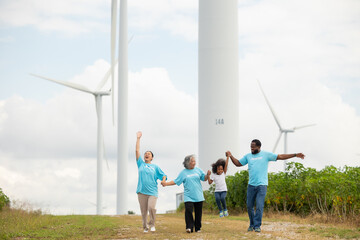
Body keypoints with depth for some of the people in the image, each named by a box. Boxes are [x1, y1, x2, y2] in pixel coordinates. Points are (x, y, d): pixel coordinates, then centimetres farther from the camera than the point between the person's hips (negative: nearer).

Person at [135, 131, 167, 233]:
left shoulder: (155, 167, 11)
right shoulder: (141, 164, 12)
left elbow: (163, 175, 13)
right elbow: (137, 151, 8)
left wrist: (163, 180, -9)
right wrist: (138, 138, 7)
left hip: (152, 191, -1)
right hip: (142, 191, 1)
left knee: (151, 208, -19)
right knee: (143, 211, 2)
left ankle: (152, 224, 0)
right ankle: (145, 227, 15)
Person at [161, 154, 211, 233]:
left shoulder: (198, 170, 6)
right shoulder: (183, 172, 3)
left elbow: (204, 178, 8)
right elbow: (176, 181, 6)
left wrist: (207, 175, -13)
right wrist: (166, 183, -5)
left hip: (198, 196, 2)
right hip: (188, 196, -2)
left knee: (198, 212, 4)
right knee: (188, 210, -17)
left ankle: (198, 228, 15)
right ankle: (189, 227, -13)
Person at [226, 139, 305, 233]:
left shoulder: (266, 155, 2)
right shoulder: (248, 156, 11)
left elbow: (280, 157, 1)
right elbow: (238, 163, 17)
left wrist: (295, 155, -4)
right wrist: (231, 156, 2)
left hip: (262, 185, -3)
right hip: (251, 185, 3)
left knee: (259, 206, -7)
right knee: (249, 206, 5)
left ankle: (257, 226, 1)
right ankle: (252, 224, 20)